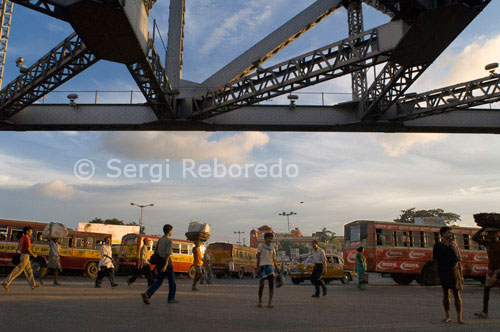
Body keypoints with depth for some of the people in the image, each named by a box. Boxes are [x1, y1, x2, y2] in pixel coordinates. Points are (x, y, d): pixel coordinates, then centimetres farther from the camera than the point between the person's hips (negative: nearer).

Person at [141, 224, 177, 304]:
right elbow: (168, 253, -21)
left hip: (159, 261, 7)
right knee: (171, 280, 9)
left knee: (158, 281, 5)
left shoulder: (160, 240, 12)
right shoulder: (169, 240, -12)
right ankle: (171, 298, 17)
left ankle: (147, 294, -14)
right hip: (167, 262, -7)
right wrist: (166, 265, -26)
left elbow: (157, 252, 15)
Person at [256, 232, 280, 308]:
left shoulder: (272, 247, 16)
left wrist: (277, 269, 15)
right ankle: (260, 301, 12)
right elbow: (258, 257, 0)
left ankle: (270, 303, -4)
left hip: (271, 266, 4)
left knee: (271, 285, -4)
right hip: (263, 266, -4)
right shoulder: (261, 246, 3)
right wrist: (258, 267, -9)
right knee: (261, 284, -4)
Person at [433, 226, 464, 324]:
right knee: (446, 294, 6)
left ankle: (459, 318, -2)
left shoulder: (454, 245, 9)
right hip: (443, 271, -1)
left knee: (457, 294, -4)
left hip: (454, 271, 1)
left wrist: (461, 275, 6)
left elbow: (459, 261, 10)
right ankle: (447, 316, 16)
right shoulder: (438, 246, 1)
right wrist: (436, 275, -4)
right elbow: (435, 262, 1)